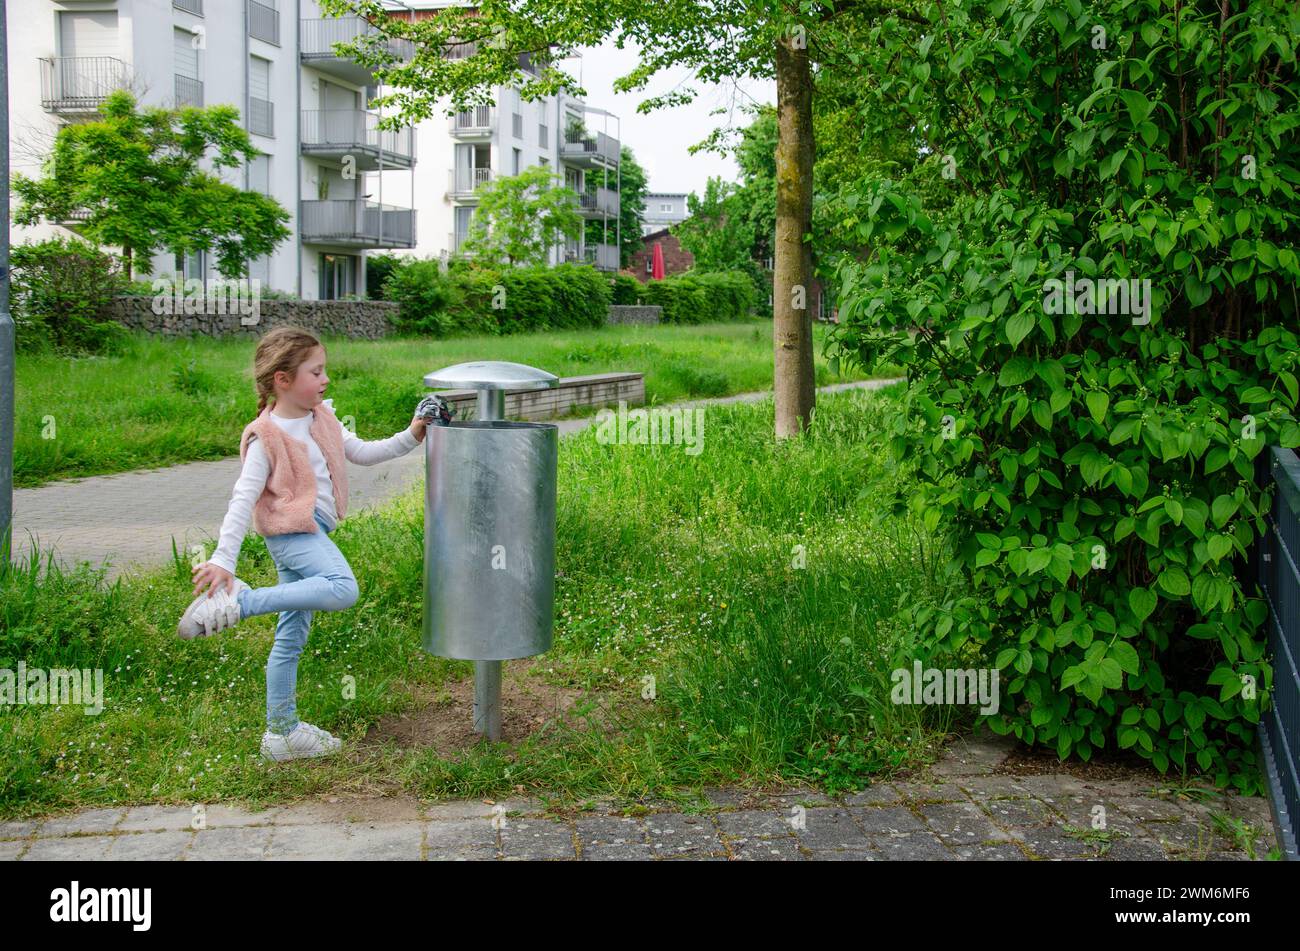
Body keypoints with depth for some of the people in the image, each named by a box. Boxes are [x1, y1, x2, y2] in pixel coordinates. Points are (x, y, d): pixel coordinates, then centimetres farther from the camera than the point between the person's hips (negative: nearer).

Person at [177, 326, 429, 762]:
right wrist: (223, 559, -20)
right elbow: (243, 500, -15)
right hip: (291, 529, -8)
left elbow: (361, 452, 19)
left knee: (291, 636, 12)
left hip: (311, 532, 8)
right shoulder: (265, 437, -10)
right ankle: (237, 601, -29)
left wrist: (409, 437, 6)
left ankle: (282, 731, 19)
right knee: (342, 588, -32)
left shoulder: (322, 418, 13)